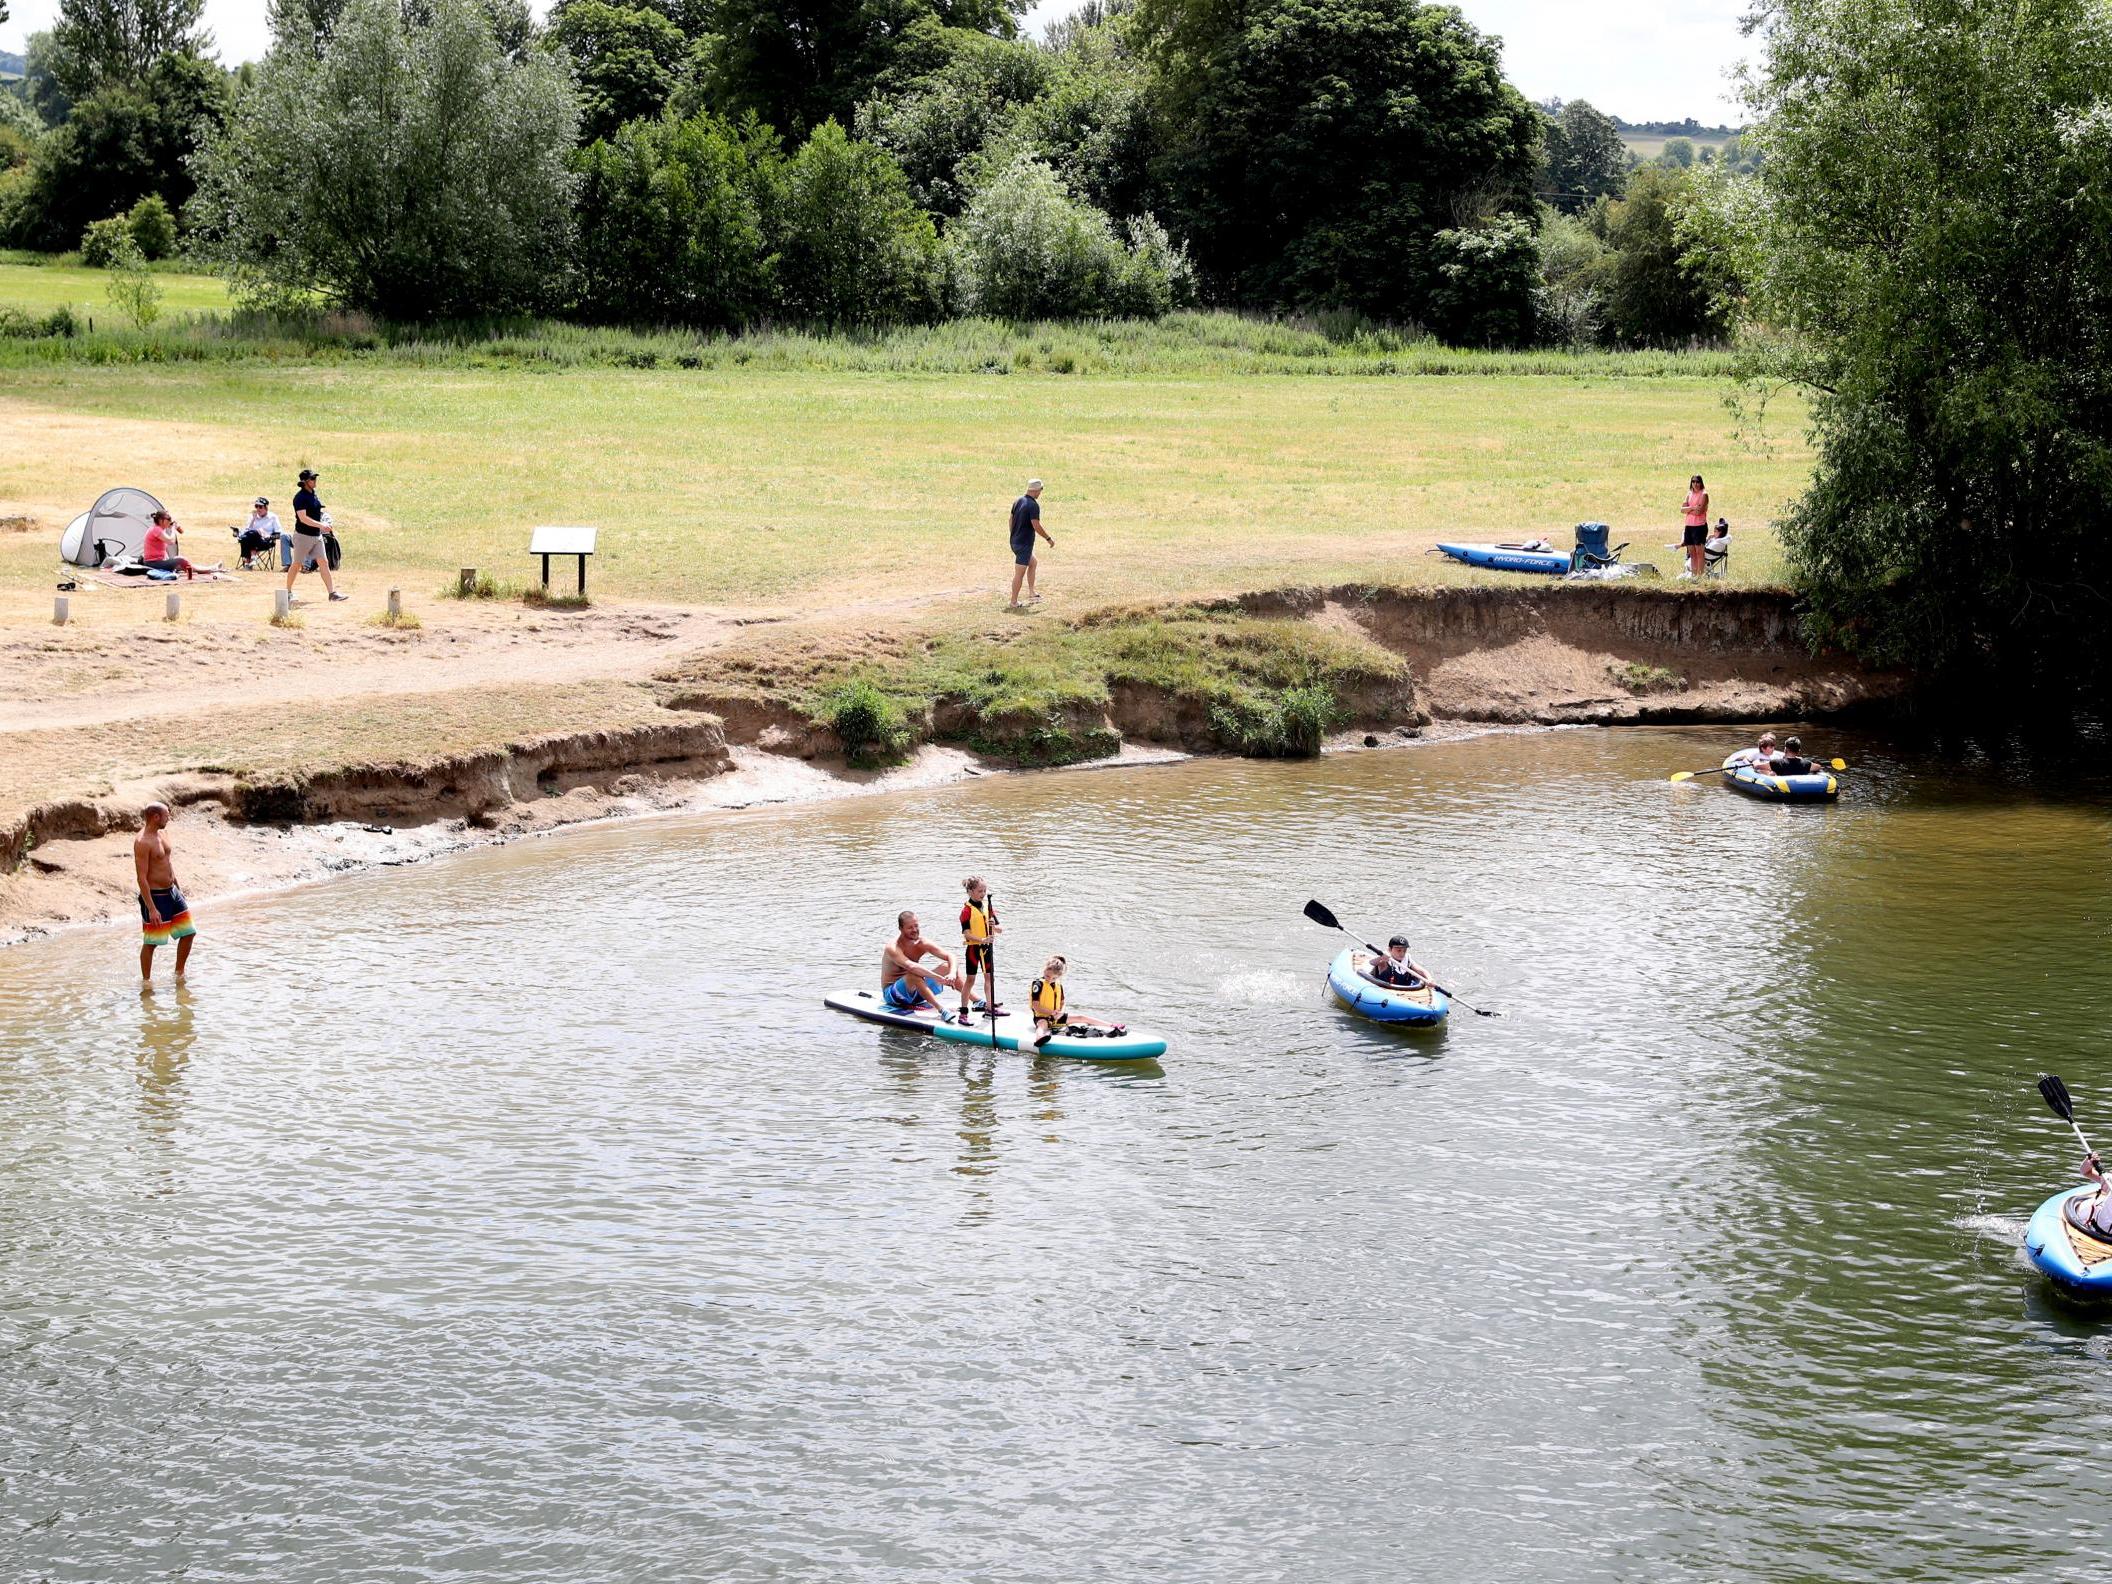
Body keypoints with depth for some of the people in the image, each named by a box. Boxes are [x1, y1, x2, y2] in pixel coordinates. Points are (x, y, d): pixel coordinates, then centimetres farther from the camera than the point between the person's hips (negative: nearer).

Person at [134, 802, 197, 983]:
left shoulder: (163, 833, 6)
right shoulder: (142, 842, -21)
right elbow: (141, 877, -22)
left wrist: (178, 887, 21)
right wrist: (152, 909, -24)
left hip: (172, 892, 9)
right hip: (155, 896, -9)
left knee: (188, 932, 14)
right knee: (150, 942, 3)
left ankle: (179, 973, 29)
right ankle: (145, 980, 16)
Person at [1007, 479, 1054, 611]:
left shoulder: (1018, 501, 6)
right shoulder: (1033, 505, -19)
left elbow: (1011, 520, 14)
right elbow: (1036, 526, -21)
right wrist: (1049, 539, -9)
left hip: (1015, 541, 9)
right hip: (1025, 544, -9)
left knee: (1033, 562, 26)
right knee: (1019, 573, -3)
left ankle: (1031, 593, 27)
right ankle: (1013, 603, 1)